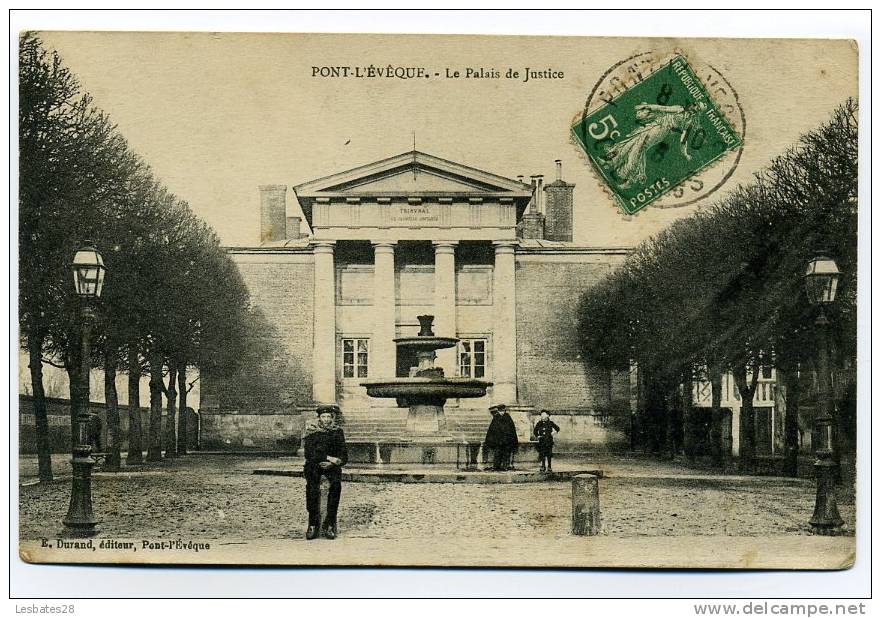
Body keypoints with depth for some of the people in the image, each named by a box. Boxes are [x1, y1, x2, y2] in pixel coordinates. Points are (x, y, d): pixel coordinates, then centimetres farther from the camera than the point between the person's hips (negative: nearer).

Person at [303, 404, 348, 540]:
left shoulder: (337, 432, 8)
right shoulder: (311, 431, 2)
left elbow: (344, 456, 4)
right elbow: (308, 453, -11)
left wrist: (332, 463, -16)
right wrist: (328, 458, -19)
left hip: (331, 466, 1)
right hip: (313, 464, -1)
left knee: (336, 483, -32)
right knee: (312, 483, -34)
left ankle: (330, 524, -29)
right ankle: (313, 523, -28)